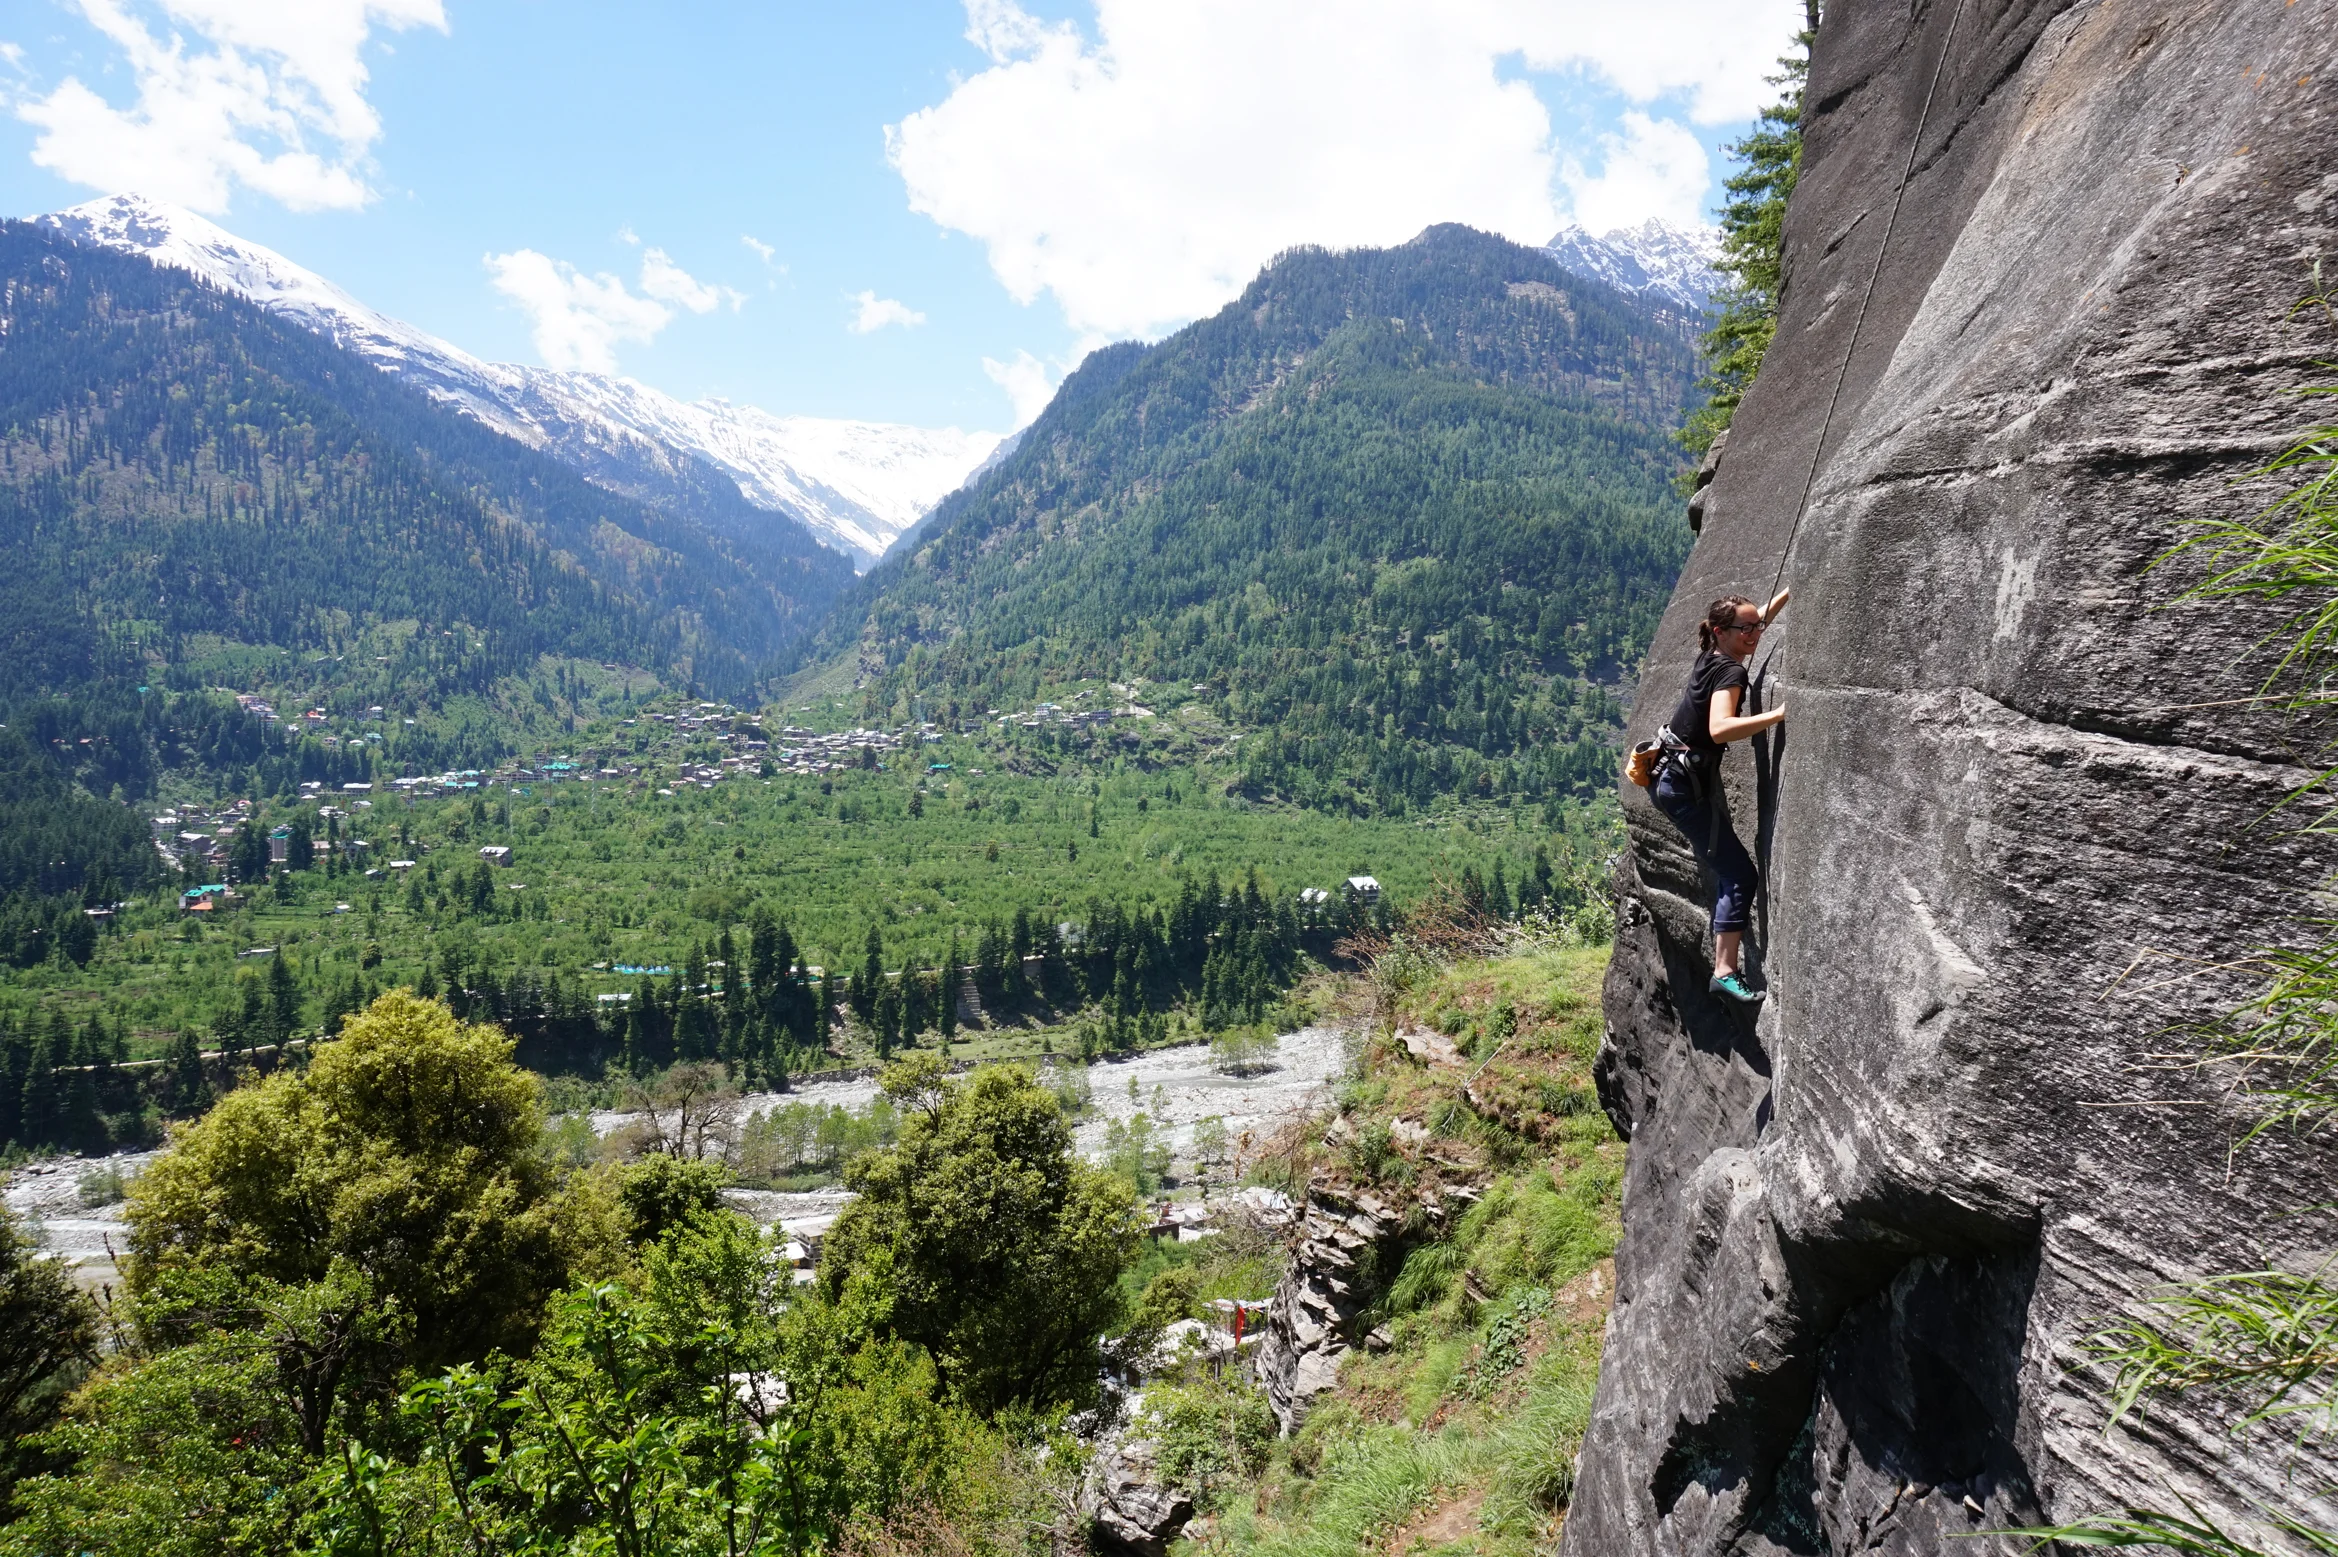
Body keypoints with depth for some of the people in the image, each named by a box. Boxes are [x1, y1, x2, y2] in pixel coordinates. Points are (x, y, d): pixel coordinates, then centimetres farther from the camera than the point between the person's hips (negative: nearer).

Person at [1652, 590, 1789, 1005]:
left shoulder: (1710, 659, 9)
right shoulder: (1730, 671, -17)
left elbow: (1759, 617, 28)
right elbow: (1720, 728, -36)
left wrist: (1788, 593, 23)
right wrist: (1779, 713, -37)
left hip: (1675, 779, 10)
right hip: (1689, 786, -10)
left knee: (1729, 873, 17)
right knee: (1740, 875, -9)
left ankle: (1725, 962, 21)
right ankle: (1726, 972, -13)